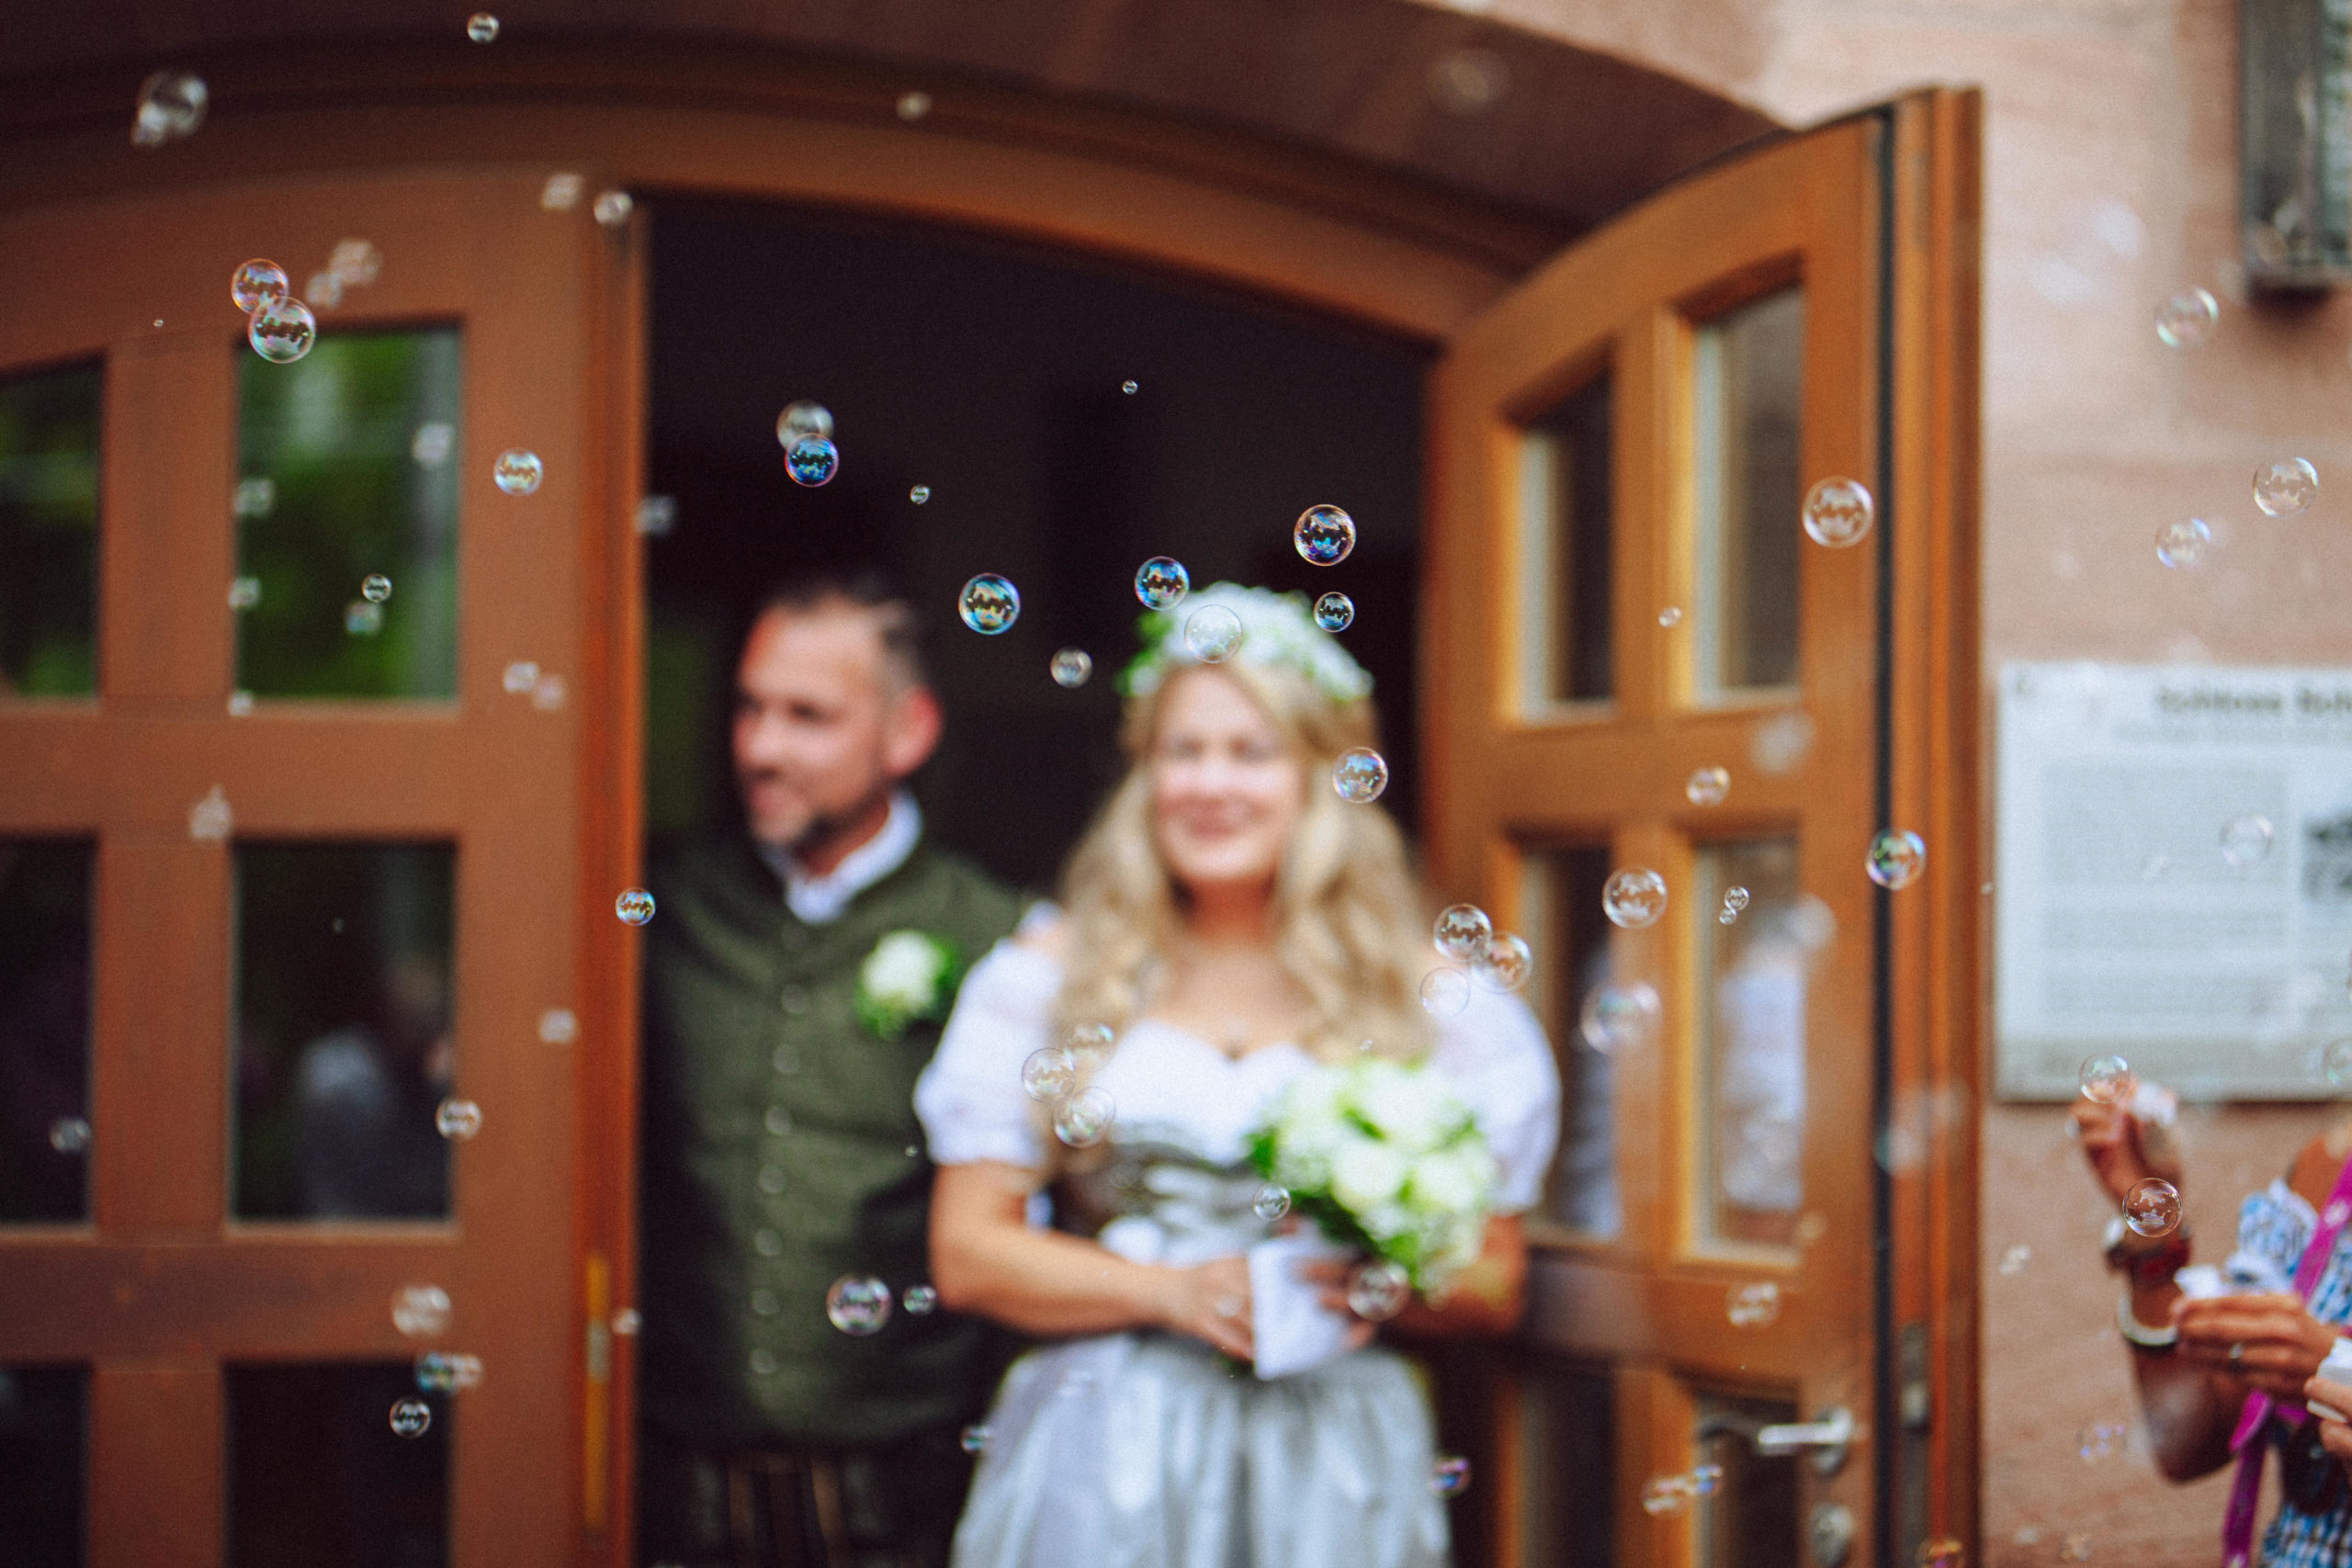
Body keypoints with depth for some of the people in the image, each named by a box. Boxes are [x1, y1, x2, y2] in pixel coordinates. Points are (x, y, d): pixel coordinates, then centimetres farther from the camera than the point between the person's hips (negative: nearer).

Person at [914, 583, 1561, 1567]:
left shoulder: (1422, 995, 6)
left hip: (1329, 1473, 0)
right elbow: (967, 1255, 2)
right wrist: (1177, 1292, -9)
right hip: (1104, 1471, 0)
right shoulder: (1050, 977, 7)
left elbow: (1495, 1283, 8)